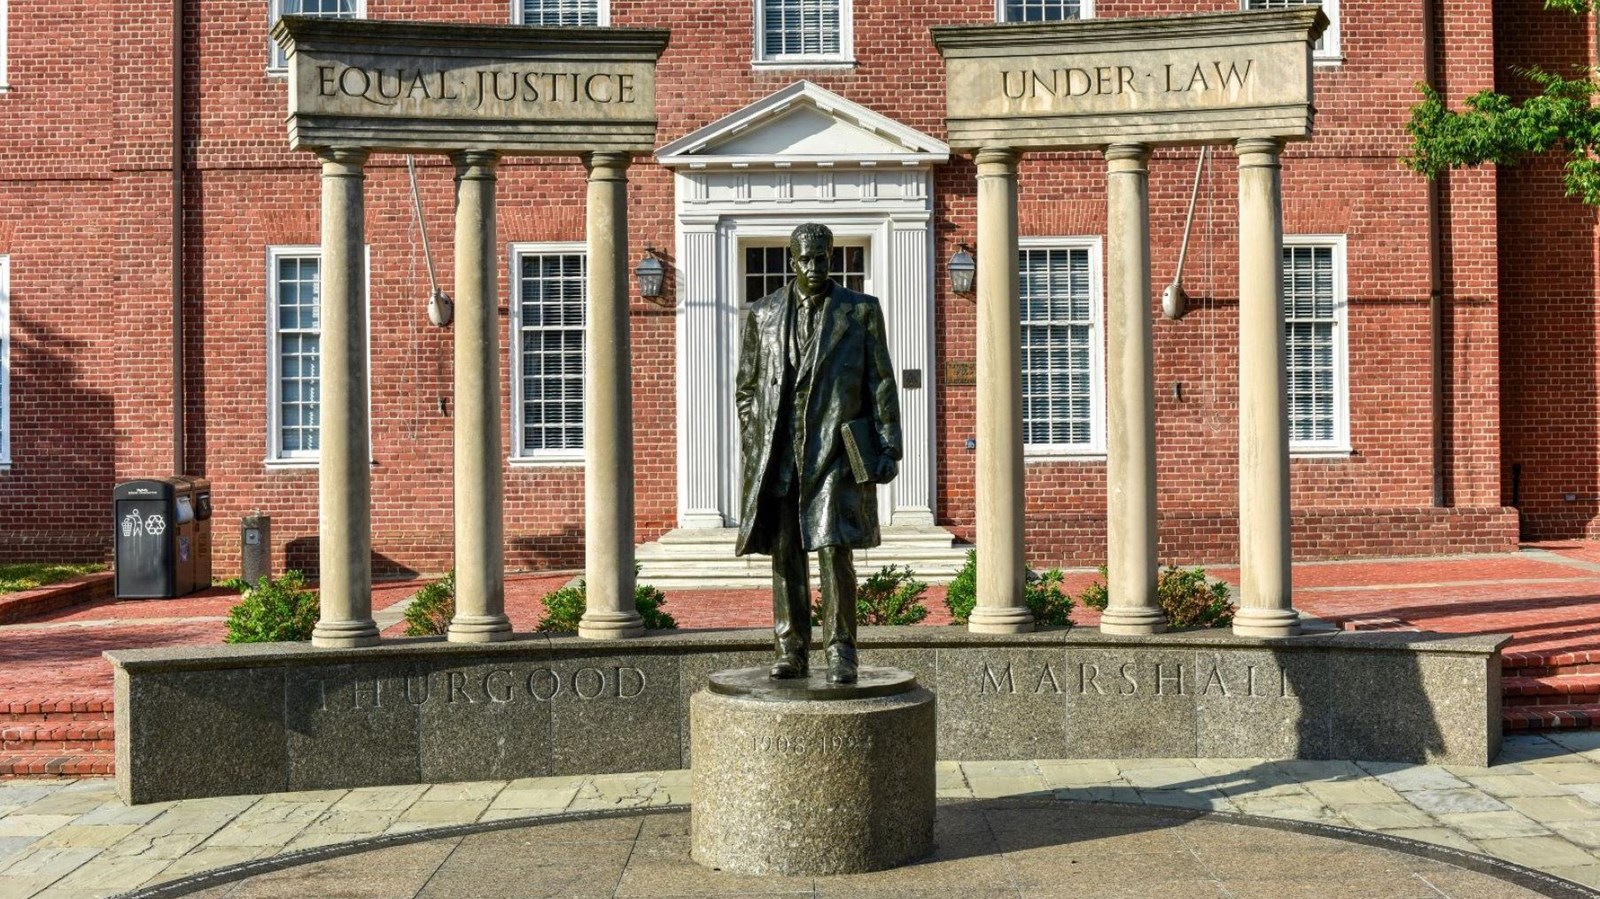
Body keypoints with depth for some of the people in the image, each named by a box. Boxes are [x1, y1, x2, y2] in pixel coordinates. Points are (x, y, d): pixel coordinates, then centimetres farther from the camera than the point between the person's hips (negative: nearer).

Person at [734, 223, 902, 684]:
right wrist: (752, 452, 7)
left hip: (834, 450, -2)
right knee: (785, 555, 4)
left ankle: (841, 652, -1)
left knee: (834, 550, -10)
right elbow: (746, 389, 14)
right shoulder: (763, 314, 11)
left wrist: (889, 448, -2)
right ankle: (790, 652, 12)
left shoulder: (861, 310, 6)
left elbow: (882, 385, 5)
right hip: (779, 453, 3)